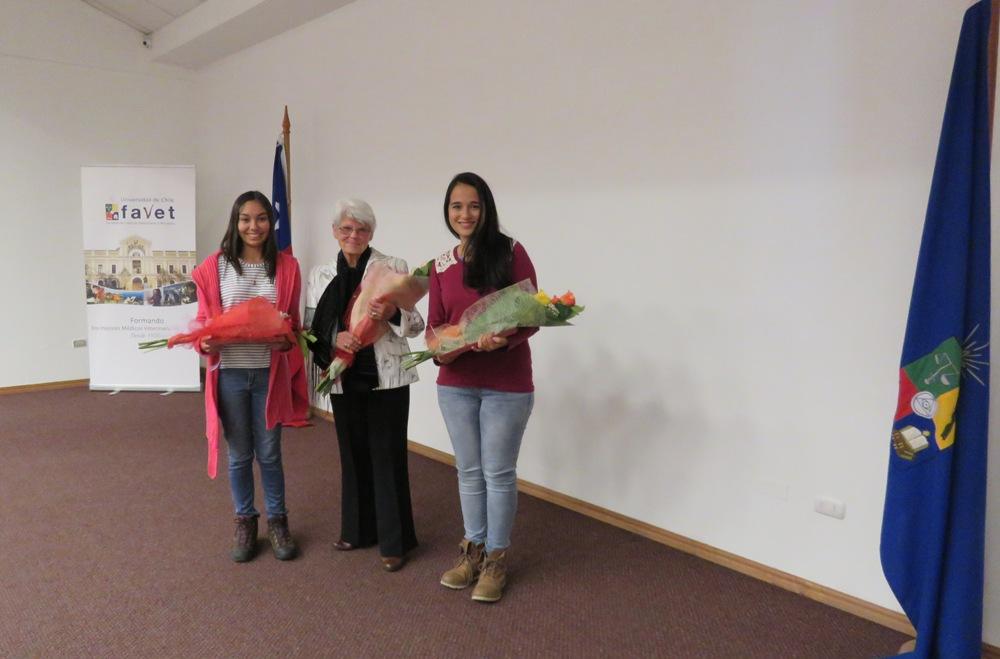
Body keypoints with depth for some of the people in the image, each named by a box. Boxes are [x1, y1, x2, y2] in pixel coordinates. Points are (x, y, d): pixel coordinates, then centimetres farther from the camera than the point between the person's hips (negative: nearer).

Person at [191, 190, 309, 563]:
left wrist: (286, 340, -14)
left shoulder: (286, 267, 1)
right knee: (239, 455, 12)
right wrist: (206, 342, -17)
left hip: (270, 373, 0)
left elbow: (293, 323, 6)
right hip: (230, 373, 0)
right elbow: (203, 320, 4)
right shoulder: (215, 266, -2)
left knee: (269, 454, 10)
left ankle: (277, 521, 28)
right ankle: (245, 522, 30)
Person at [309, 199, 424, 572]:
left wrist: (392, 314, -24)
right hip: (344, 378, 4)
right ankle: (358, 529, 32)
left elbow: (415, 325, -4)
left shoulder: (394, 267, -4)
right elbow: (316, 329, 6)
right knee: (353, 455, 15)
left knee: (388, 456, 2)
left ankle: (394, 541, 15)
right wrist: (335, 340, -15)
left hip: (386, 377, -4)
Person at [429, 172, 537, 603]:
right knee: (468, 470, 15)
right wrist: (439, 350, -14)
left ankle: (496, 558, 24)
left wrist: (504, 339, -29)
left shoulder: (510, 252, -7)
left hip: (506, 385, -4)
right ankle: (472, 550, 32)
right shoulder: (441, 266, 6)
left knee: (498, 472, 7)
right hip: (455, 384, 4)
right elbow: (435, 324, 8)